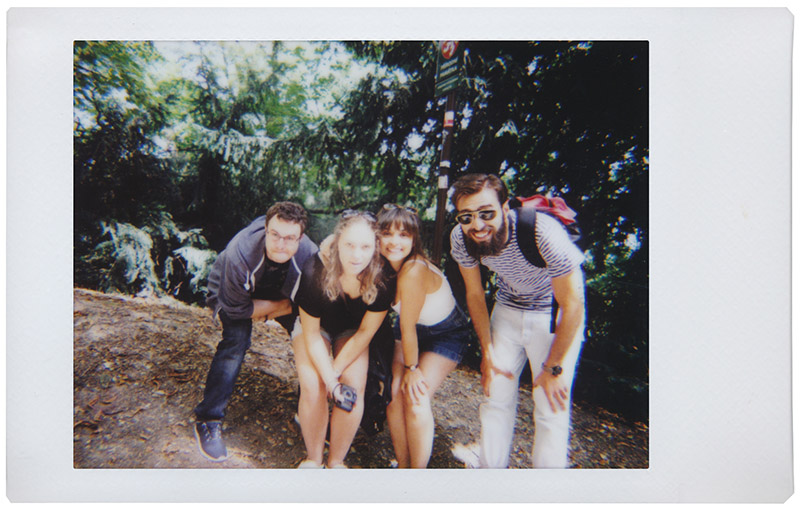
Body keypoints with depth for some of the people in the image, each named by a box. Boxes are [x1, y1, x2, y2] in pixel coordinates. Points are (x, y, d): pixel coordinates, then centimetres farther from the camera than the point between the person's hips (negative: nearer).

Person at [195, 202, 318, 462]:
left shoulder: (309, 254, -33)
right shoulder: (240, 252, -40)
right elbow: (236, 309, -29)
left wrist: (282, 309, -25)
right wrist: (281, 305, -24)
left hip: (282, 293, 3)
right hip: (231, 292, -3)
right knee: (236, 340, -24)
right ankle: (208, 421, -7)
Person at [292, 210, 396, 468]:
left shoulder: (383, 278, -31)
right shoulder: (315, 272, -35)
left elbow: (365, 332, -17)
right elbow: (312, 333, -22)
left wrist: (334, 372, -19)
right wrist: (329, 379, -26)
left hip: (352, 331, 1)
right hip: (316, 326, -1)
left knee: (354, 388, -16)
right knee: (312, 387, -18)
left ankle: (336, 461, 8)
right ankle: (313, 459, 9)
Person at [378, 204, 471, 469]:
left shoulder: (415, 271, -36)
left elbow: (408, 329, -24)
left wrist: (412, 369, -12)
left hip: (446, 334, -5)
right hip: (412, 329, 6)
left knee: (416, 397, -15)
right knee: (395, 394, -6)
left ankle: (419, 470, 6)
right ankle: (402, 465, 14)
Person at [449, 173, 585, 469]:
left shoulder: (542, 233, -34)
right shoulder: (461, 238, -20)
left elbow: (572, 306, -22)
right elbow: (475, 295, -3)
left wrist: (553, 368, -13)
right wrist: (488, 353, 1)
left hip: (555, 314, -4)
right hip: (508, 309, 4)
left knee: (551, 409, -6)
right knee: (495, 396, 6)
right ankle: (491, 469, 26)